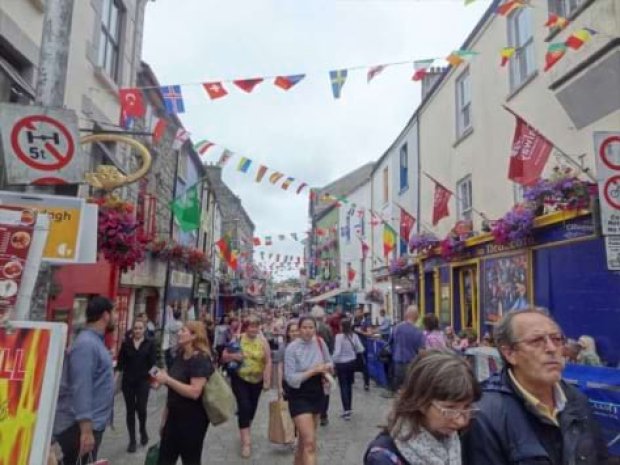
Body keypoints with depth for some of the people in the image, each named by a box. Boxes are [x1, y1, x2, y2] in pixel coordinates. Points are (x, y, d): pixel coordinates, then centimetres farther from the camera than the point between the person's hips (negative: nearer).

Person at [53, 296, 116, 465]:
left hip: (92, 423, 10)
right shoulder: (86, 343, -20)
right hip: (78, 427, -10)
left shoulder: (95, 341, 11)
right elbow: (80, 389, -25)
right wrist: (86, 430, -27)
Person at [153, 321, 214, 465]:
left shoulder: (201, 359, -18)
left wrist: (167, 380, -25)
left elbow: (195, 392, -28)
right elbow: (173, 391, 13)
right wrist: (164, 418, 15)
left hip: (192, 420, -8)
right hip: (174, 417, 8)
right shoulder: (179, 356, 6)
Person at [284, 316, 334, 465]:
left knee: (305, 438, 20)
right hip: (299, 396, -5)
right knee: (310, 442, -12)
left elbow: (329, 363, 12)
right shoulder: (292, 348, -18)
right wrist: (313, 370, -25)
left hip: (317, 393, 5)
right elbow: (291, 379, -20)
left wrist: (327, 367, -11)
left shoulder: (320, 342, -4)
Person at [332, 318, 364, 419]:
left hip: (341, 364, -5)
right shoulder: (354, 336, -5)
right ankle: (348, 408, 27)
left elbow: (337, 352, -21)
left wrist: (332, 361, -7)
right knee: (349, 385, 17)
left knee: (343, 386, 2)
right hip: (352, 362, 5)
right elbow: (361, 349, -2)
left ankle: (346, 410, -3)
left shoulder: (339, 336, -18)